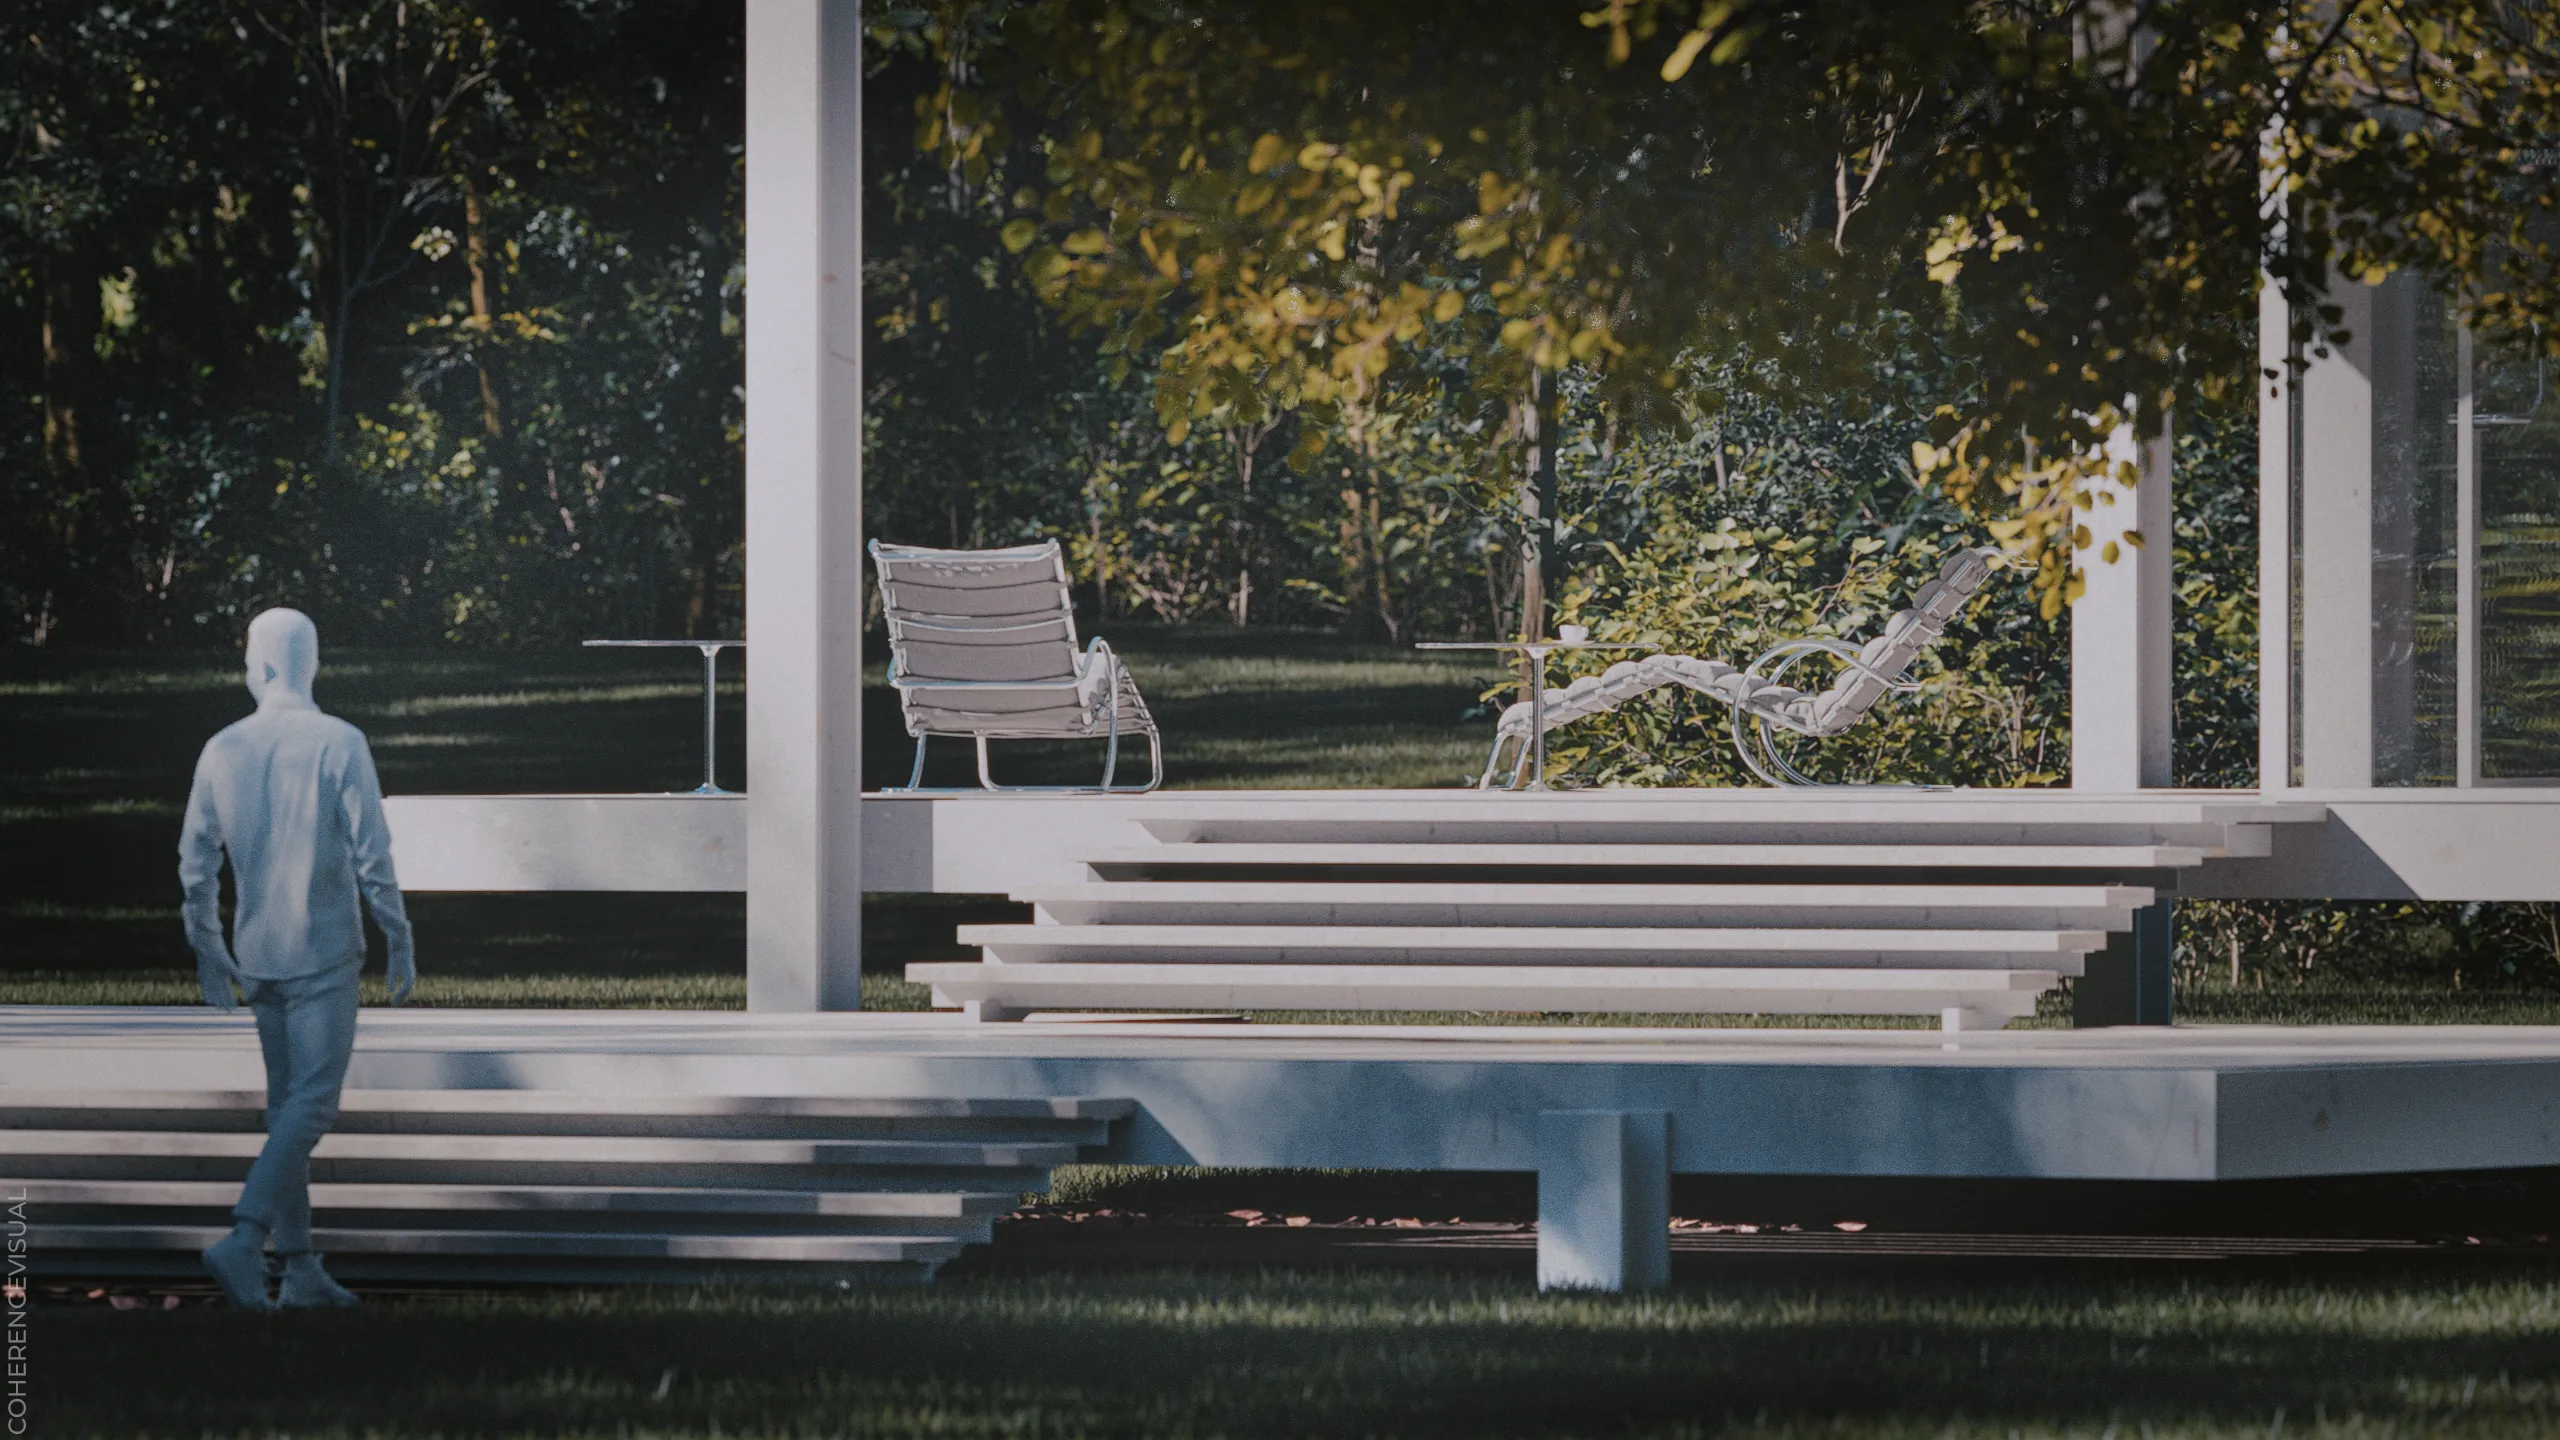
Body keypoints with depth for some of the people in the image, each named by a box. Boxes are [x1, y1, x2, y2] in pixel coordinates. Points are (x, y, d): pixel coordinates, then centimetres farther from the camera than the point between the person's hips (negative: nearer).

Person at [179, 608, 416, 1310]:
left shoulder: (222, 751, 0)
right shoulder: (340, 745, -12)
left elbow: (196, 863, 4)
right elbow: (372, 856, -13)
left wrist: (208, 955, 15)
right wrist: (401, 943, -3)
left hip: (257, 956, 5)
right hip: (323, 958, -5)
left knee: (287, 1103, 13)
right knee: (312, 1104, -5)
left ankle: (300, 1265, 14)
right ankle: (245, 1240, -21)